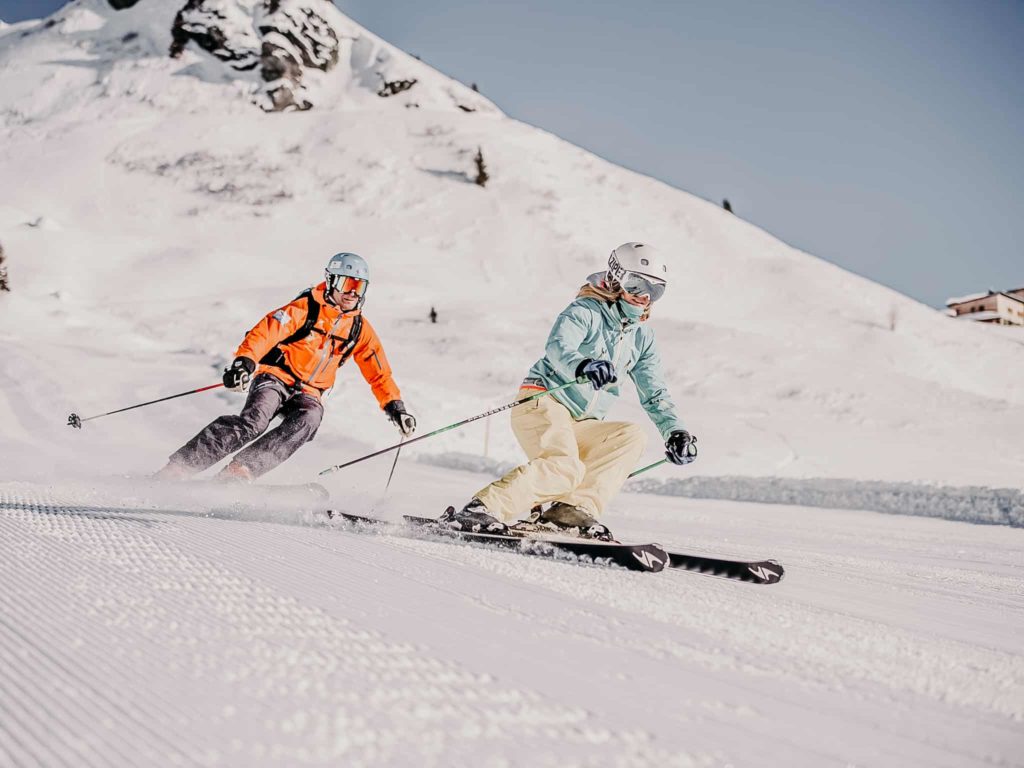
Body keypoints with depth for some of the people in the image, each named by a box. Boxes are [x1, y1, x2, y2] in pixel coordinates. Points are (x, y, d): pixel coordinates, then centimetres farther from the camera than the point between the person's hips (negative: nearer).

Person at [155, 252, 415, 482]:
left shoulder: (360, 329, 9)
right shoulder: (306, 308, -7)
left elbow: (379, 373, 17)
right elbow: (266, 331, -20)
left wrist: (395, 406, 6)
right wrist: (245, 361, -38)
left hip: (308, 393, 4)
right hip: (275, 378, -4)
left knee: (310, 418, -32)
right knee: (253, 421, -31)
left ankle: (240, 470, -42)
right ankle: (178, 467, -30)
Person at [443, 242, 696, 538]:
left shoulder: (641, 337, 15)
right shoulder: (585, 311, -7)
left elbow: (654, 395, 17)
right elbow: (558, 348, -27)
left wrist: (675, 430, -1)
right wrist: (584, 366, -50)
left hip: (580, 426, 8)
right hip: (544, 403, -8)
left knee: (631, 436, -16)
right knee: (564, 467, -32)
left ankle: (573, 508, -23)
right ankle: (481, 509, -33)